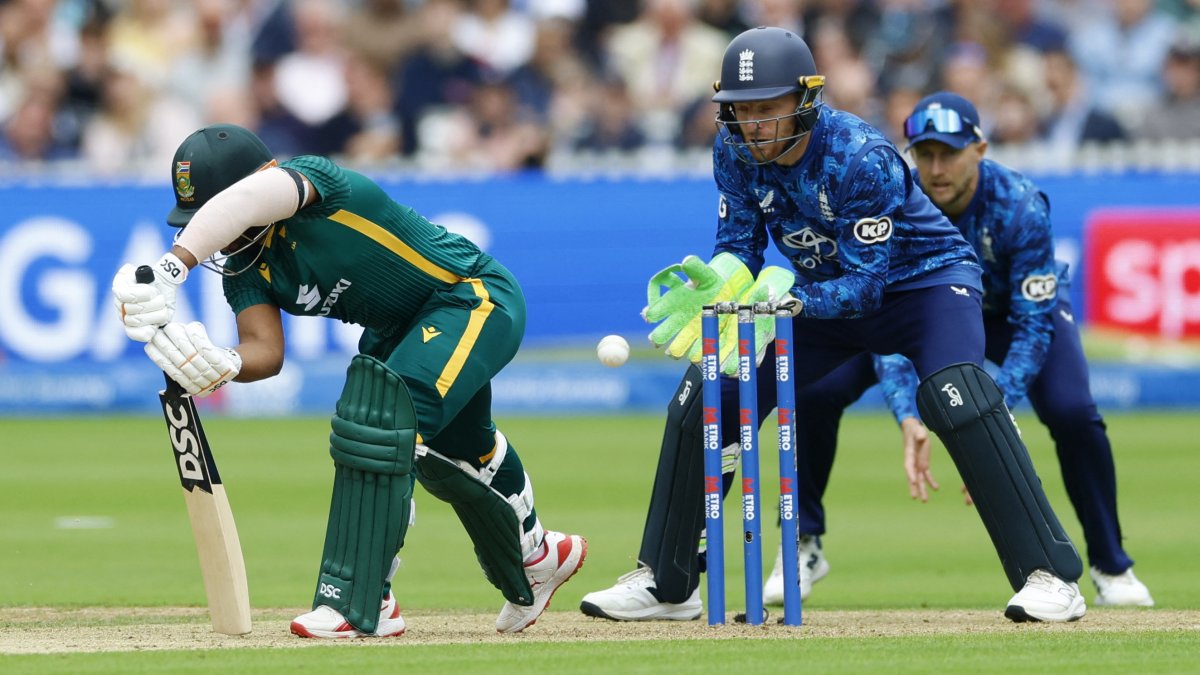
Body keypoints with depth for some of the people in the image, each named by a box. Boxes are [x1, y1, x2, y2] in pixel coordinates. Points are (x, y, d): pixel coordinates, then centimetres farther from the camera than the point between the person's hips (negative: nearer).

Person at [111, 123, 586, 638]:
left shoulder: (314, 179, -29)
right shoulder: (245, 266, -6)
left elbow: (246, 201, -52)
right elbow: (265, 350, -19)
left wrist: (172, 269, -61)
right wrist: (222, 367, -42)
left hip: (474, 296, -10)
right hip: (399, 328, 10)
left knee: (379, 418, -27)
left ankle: (357, 602, -26)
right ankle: (532, 556, 55)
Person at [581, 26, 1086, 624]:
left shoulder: (862, 158, -32)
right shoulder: (735, 151, -15)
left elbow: (865, 283, -32)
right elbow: (738, 246, -11)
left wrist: (790, 298, -48)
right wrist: (721, 279, -34)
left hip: (922, 278, -6)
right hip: (820, 292, 6)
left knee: (956, 396, -33)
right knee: (702, 398, -3)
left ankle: (1050, 576, -30)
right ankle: (666, 584, 10)